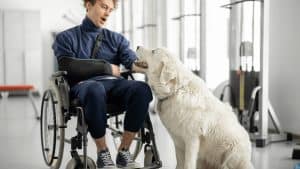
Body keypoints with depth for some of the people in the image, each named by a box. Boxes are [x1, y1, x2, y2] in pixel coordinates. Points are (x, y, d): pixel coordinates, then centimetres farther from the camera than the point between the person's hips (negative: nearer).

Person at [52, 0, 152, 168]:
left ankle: (124, 150, -17)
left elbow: (132, 62, 4)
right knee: (96, 89, -41)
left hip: (114, 84, 3)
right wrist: (106, 67, -4)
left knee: (142, 89, -31)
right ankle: (102, 151, -19)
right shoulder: (66, 37, 13)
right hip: (84, 85, -3)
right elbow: (69, 66, -5)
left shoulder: (116, 38, 22)